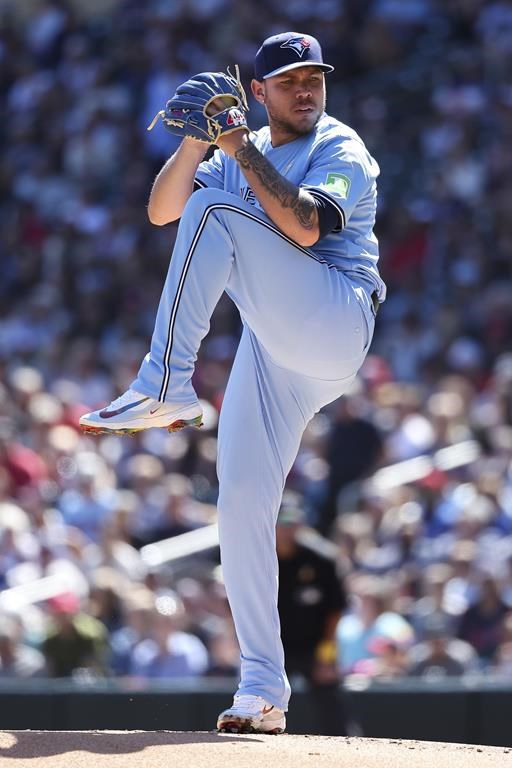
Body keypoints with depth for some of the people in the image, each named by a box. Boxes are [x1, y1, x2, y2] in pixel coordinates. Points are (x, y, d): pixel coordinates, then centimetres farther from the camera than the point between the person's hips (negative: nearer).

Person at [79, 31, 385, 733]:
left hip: (334, 325, -7)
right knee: (242, 504, -3)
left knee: (215, 211, -21)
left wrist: (241, 149, -16)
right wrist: (198, 141, -5)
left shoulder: (340, 150, 1)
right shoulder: (239, 157, 22)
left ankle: (167, 388, -28)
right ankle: (262, 690, 1)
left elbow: (305, 227, -17)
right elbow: (161, 210, 10)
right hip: (273, 350, 7)